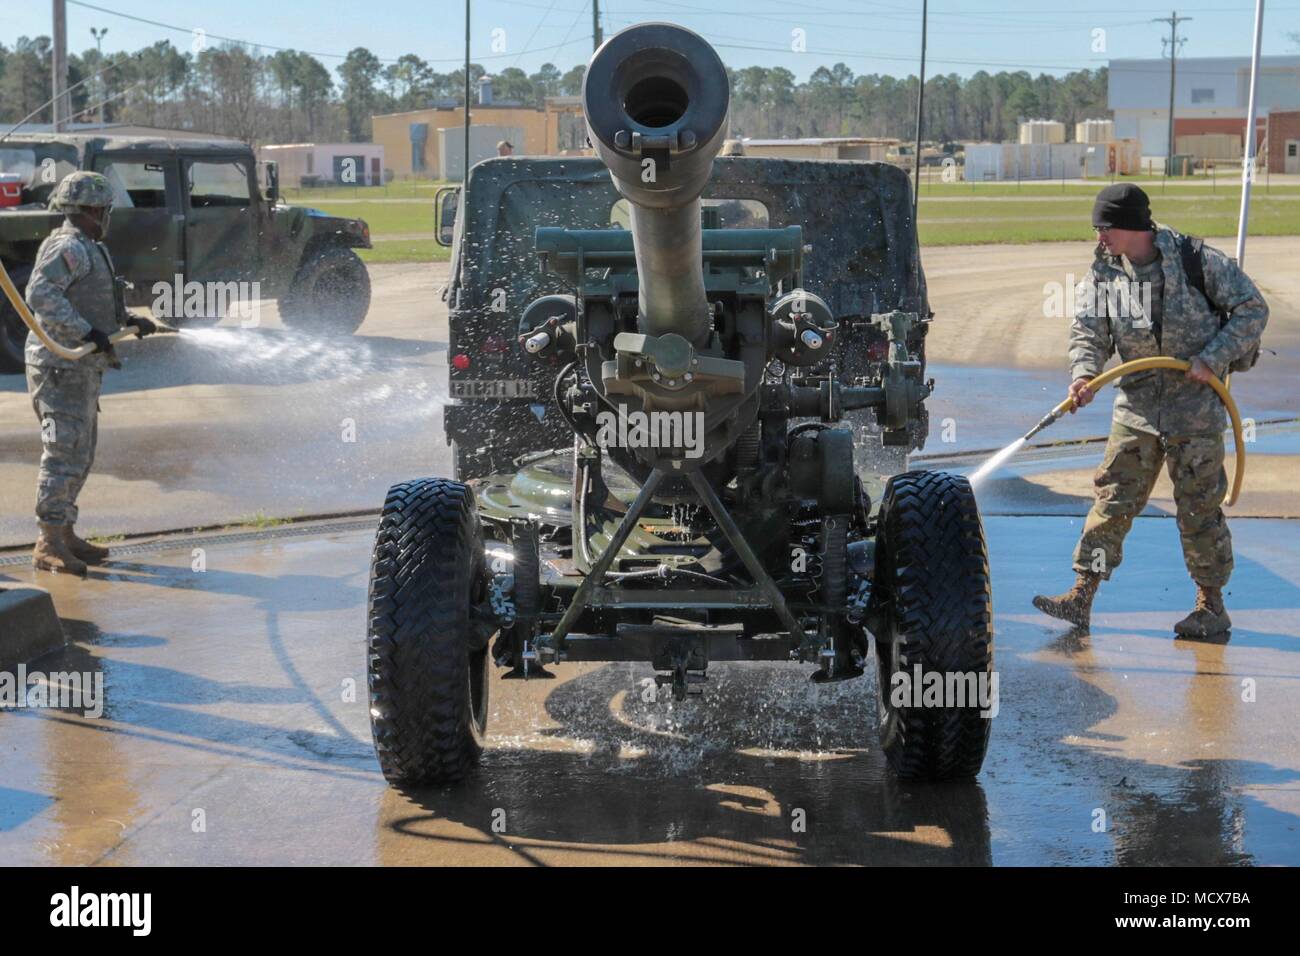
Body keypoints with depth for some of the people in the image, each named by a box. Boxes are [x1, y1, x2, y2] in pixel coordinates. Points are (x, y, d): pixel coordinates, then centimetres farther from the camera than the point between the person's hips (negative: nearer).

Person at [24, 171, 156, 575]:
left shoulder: (88, 249, 20)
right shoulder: (69, 247, -13)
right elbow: (40, 294, -26)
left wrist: (129, 320, 25)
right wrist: (87, 333, -29)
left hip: (81, 370, 11)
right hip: (61, 366, -11)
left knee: (80, 455, 15)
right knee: (65, 453, -12)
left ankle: (65, 534, 23)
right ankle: (48, 545, -12)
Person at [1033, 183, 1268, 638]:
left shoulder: (1196, 260, -11)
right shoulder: (1102, 275, 1)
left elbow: (1252, 309, -6)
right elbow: (1089, 334, -3)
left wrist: (1213, 360, -15)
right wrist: (1083, 376, -23)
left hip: (1196, 400, -4)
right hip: (1136, 402, 4)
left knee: (1199, 506, 3)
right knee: (1112, 498, 2)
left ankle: (1212, 605, 16)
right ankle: (1082, 595, 4)